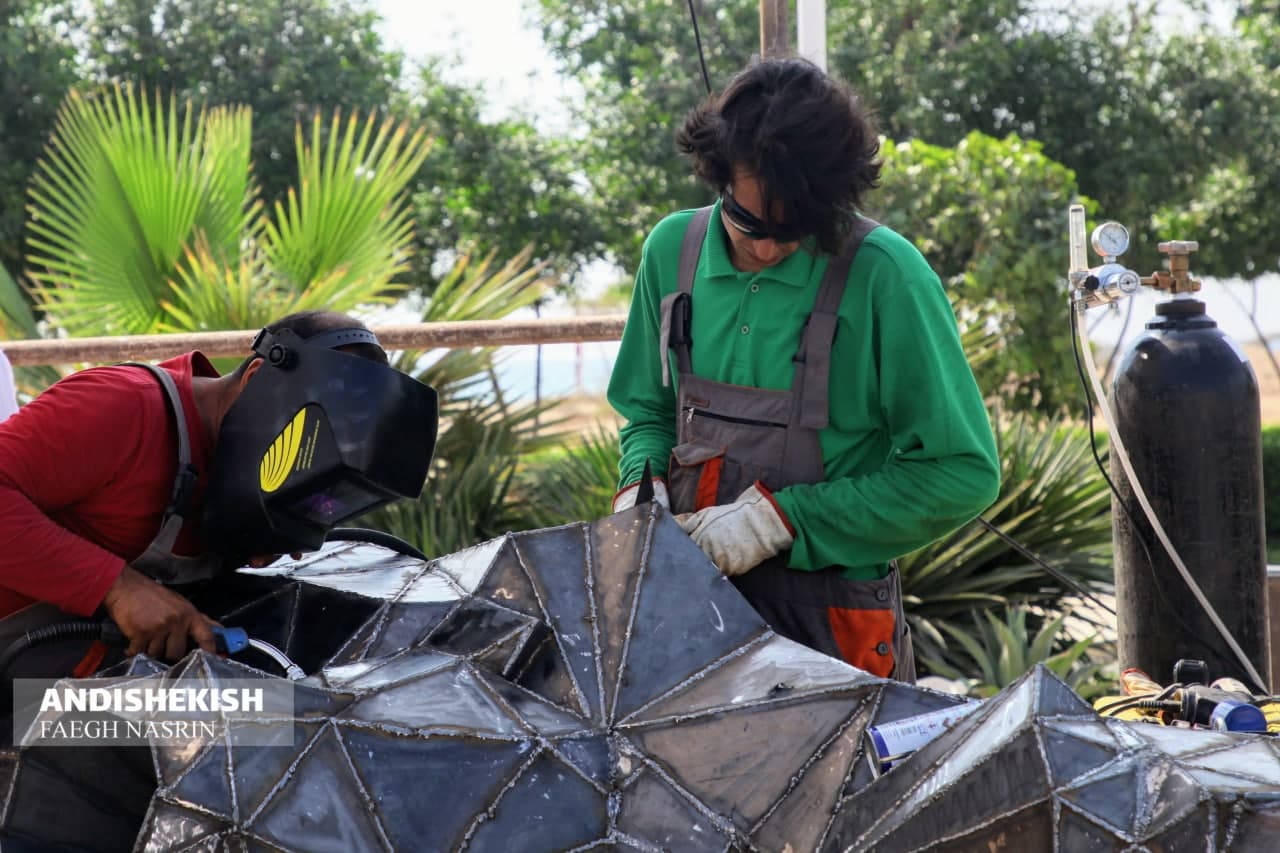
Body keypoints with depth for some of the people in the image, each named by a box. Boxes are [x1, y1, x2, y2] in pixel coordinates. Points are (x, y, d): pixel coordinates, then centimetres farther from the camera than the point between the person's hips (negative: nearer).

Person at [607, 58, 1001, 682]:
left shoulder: (883, 275, -15)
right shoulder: (673, 249, 0)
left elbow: (962, 474, -15)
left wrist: (783, 518, -17)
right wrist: (641, 483, -7)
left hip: (830, 618, -4)